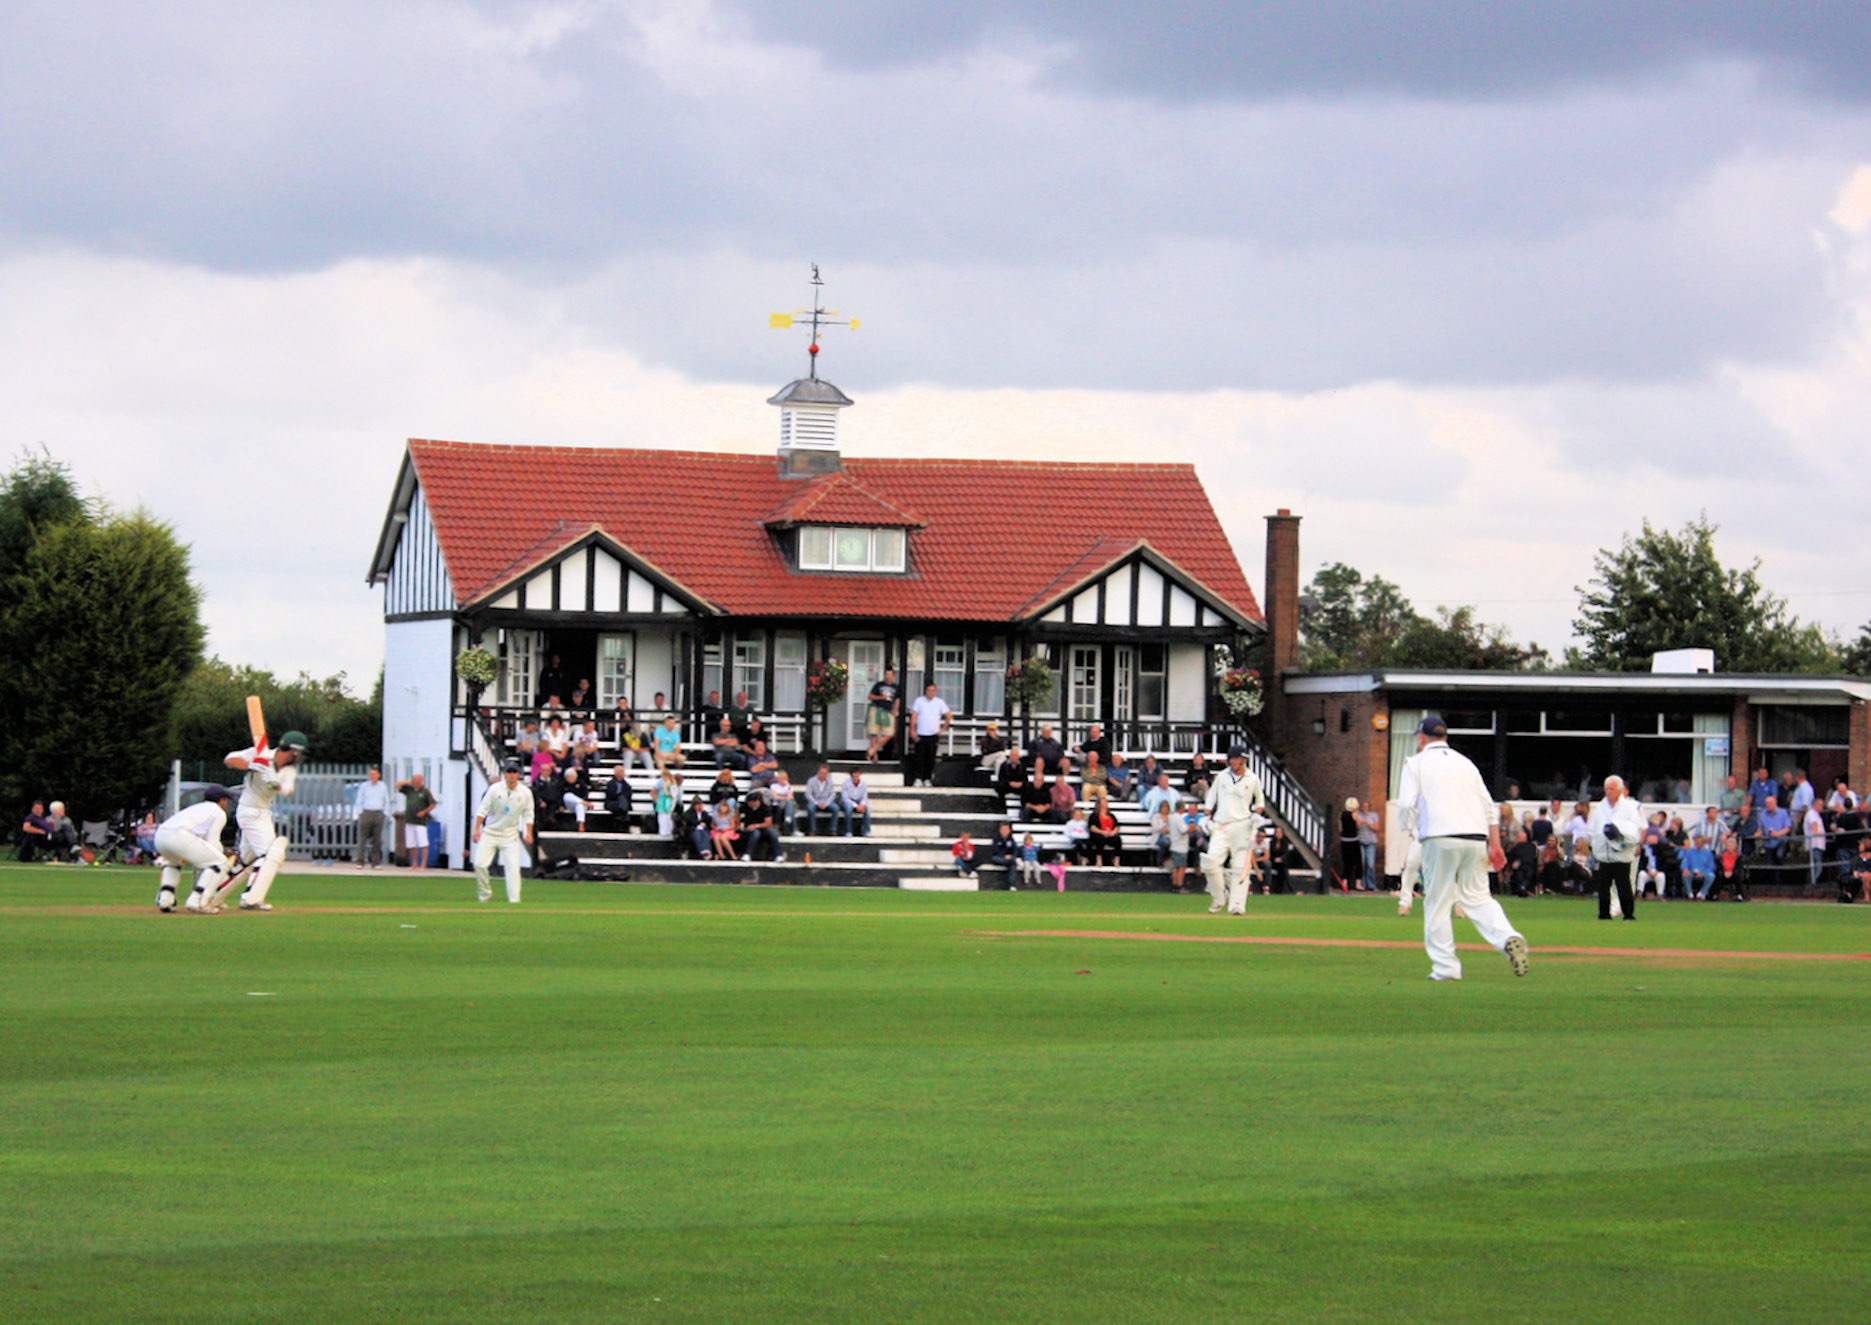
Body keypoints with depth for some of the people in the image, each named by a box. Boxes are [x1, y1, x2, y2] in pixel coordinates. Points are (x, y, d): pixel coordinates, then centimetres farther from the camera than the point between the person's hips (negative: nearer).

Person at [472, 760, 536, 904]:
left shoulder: (525, 793, -2)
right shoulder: (495, 789, -7)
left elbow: (528, 814, 7)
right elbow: (482, 810, -4)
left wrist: (529, 833, -1)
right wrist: (477, 829, -11)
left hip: (510, 834, 0)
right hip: (490, 832, 0)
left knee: (513, 866, -11)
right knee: (479, 863, -9)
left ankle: (514, 899, -9)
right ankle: (485, 895, 7)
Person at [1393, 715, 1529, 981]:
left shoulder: (1417, 763, 9)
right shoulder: (1465, 762, 22)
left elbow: (1406, 806, -3)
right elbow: (1488, 806, 14)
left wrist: (1419, 824, 17)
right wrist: (1495, 844, 9)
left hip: (1440, 839, -4)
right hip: (1477, 838, 4)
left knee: (1438, 903, 3)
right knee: (1478, 897, 9)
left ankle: (1445, 966, -1)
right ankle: (1508, 937, -16)